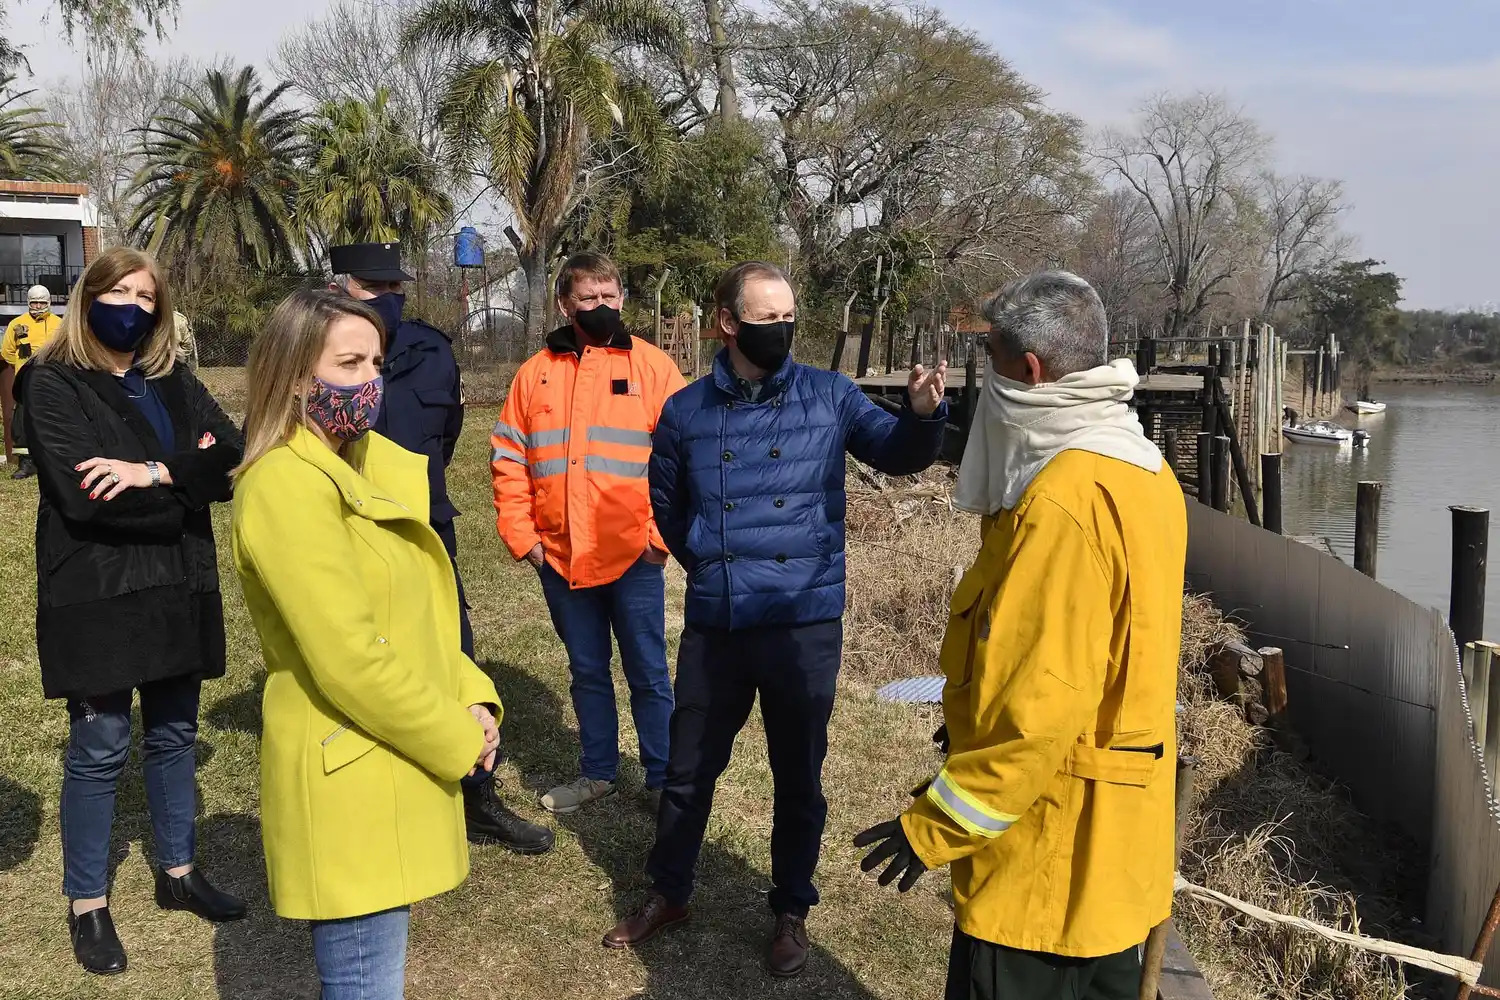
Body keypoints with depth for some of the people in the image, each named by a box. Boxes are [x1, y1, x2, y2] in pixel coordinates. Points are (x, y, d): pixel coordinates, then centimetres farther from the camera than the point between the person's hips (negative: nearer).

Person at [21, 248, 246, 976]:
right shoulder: (52, 385, -6)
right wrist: (187, 491, -12)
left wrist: (155, 471, -21)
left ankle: (177, 872, 31)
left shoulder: (175, 384, 10)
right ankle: (86, 904, 18)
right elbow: (83, 495, -19)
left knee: (174, 735, 15)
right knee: (99, 748, 2)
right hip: (96, 594, -5)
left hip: (177, 587, 5)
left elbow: (234, 458, -5)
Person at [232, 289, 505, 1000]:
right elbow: (348, 661, -24)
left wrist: (473, 699, -1)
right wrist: (457, 741, -14)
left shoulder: (366, 467, 11)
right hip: (350, 780, -9)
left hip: (396, 767, 9)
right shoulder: (285, 485, -19)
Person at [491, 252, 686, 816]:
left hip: (632, 555, -3)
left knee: (648, 674, 7)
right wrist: (520, 534, -1)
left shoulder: (652, 366, -3)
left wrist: (662, 534, -13)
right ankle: (598, 773, 32)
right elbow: (510, 460, 8)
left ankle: (664, 781, 21)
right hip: (560, 555, 3)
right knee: (586, 672, 17)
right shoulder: (535, 373, 7)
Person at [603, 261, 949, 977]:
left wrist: (923, 415, -17)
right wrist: (706, 563, 11)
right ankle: (668, 893, 37)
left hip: (805, 624, -1)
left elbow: (897, 455, 2)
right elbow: (666, 505, 16)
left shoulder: (829, 396, -3)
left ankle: (792, 911, 32)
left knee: (798, 776, 12)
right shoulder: (685, 411, 1)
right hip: (714, 624, 2)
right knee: (688, 768, 16)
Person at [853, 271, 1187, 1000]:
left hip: (1048, 850, -9)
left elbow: (1040, 709, -27)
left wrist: (932, 830, -17)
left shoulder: (1064, 502, -25)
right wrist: (978, 720, 19)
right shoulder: (1143, 472, 6)